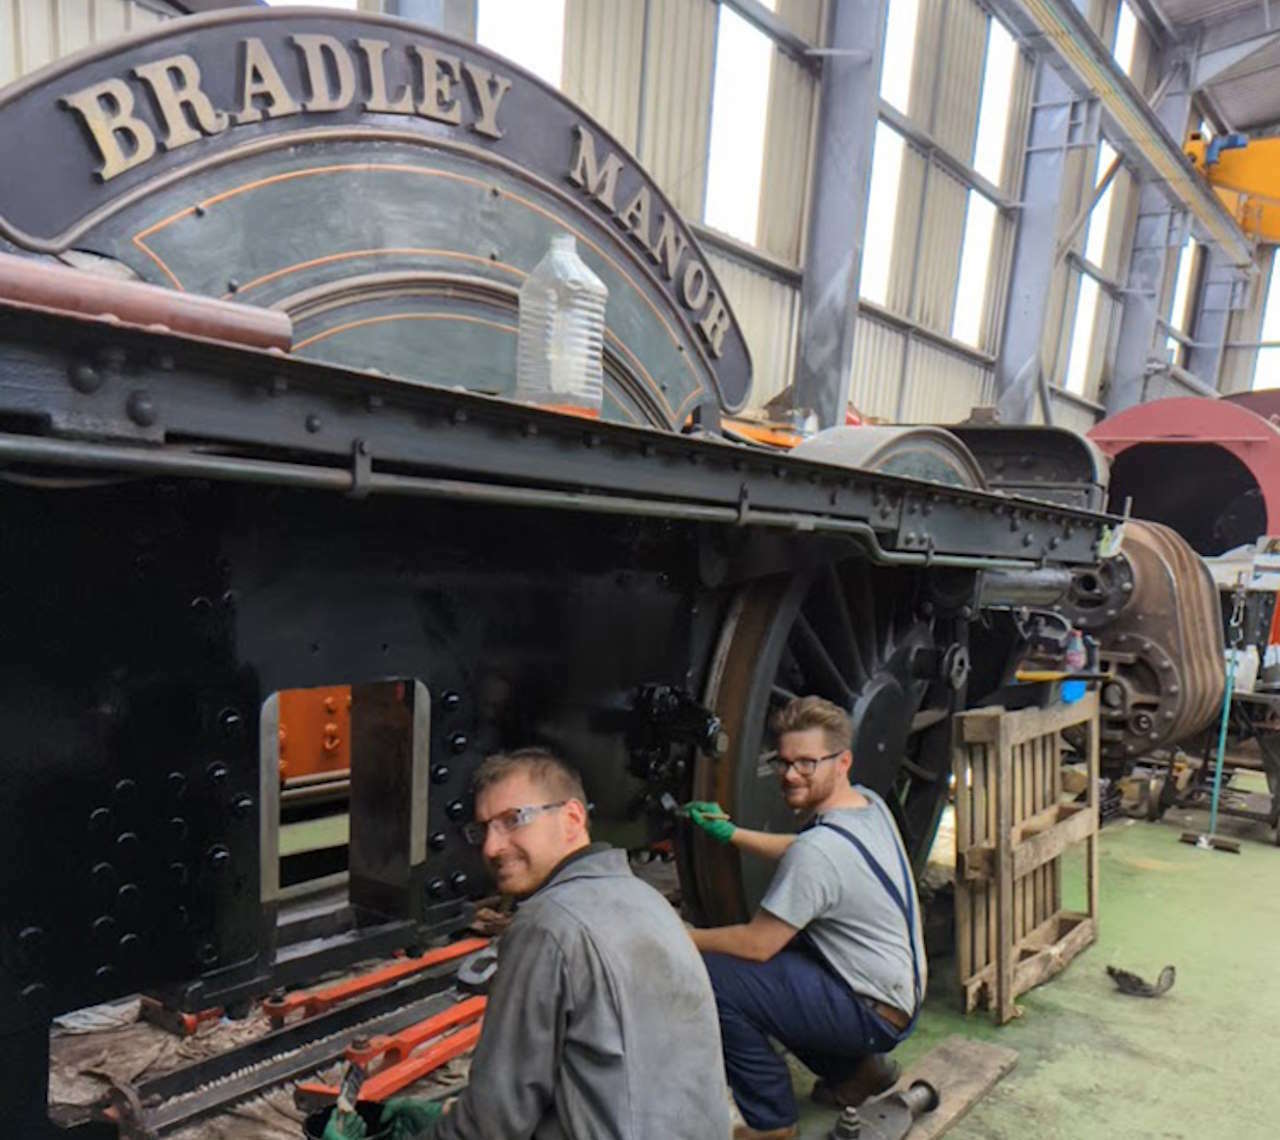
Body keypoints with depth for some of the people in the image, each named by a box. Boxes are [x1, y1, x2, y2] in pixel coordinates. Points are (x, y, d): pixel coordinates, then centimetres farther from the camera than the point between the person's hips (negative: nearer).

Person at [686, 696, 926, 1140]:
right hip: (901, 991, 10)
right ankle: (854, 1069, 23)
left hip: (874, 1013, -10)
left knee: (710, 975, -18)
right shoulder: (868, 803, -1)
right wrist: (730, 833, 10)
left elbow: (756, 944, -22)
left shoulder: (819, 849, -28)